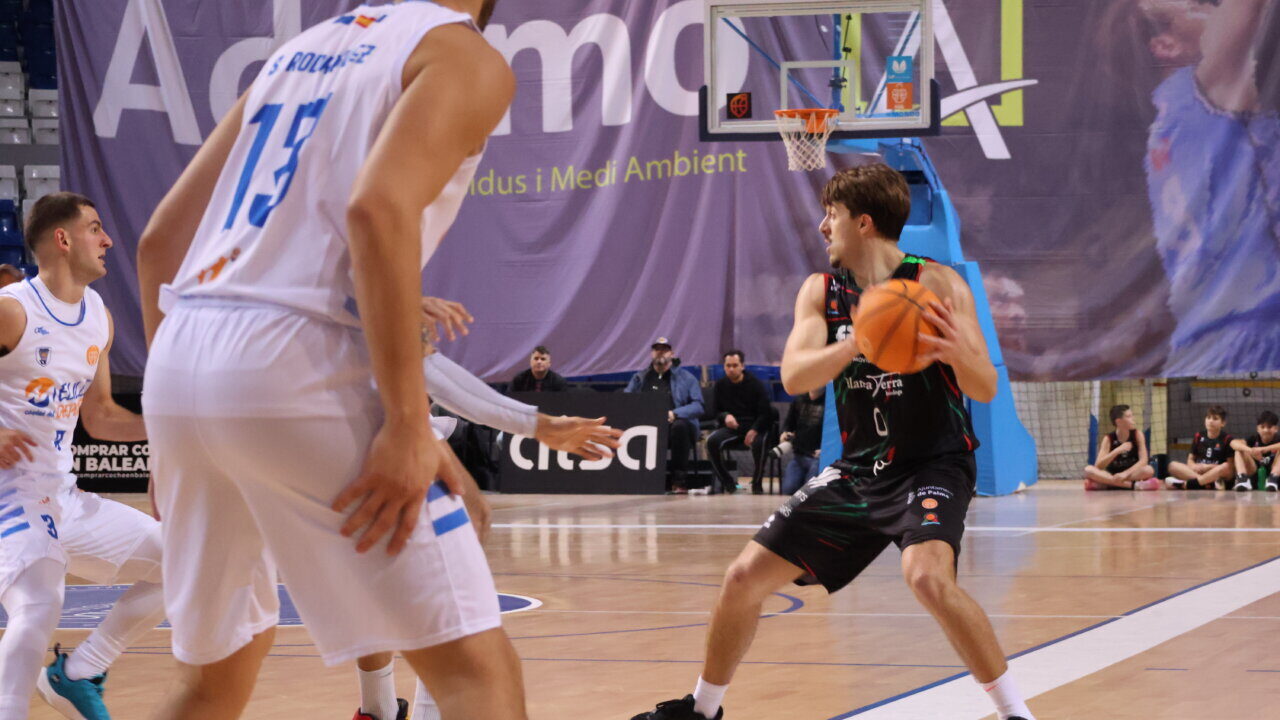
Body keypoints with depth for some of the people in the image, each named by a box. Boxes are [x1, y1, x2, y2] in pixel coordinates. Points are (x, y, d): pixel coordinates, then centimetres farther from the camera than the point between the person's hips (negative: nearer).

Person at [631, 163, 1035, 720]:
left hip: (934, 463, -6)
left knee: (927, 575, -34)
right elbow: (794, 376, -14)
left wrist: (957, 351, -40)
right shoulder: (821, 292, 2)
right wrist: (858, 341, -32)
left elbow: (986, 390, -17)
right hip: (859, 468, 6)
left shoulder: (935, 285, -13)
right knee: (745, 576, 5)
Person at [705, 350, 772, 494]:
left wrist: (754, 430, -22)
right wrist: (725, 416, -14)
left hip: (754, 426, -2)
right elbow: (714, 411, 12)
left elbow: (765, 412, -3)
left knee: (758, 443, -37)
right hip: (730, 428, 2)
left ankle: (757, 484, -15)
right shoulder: (720, 386, 10)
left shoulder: (755, 384, 2)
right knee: (712, 441, -29)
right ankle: (728, 483, -14)